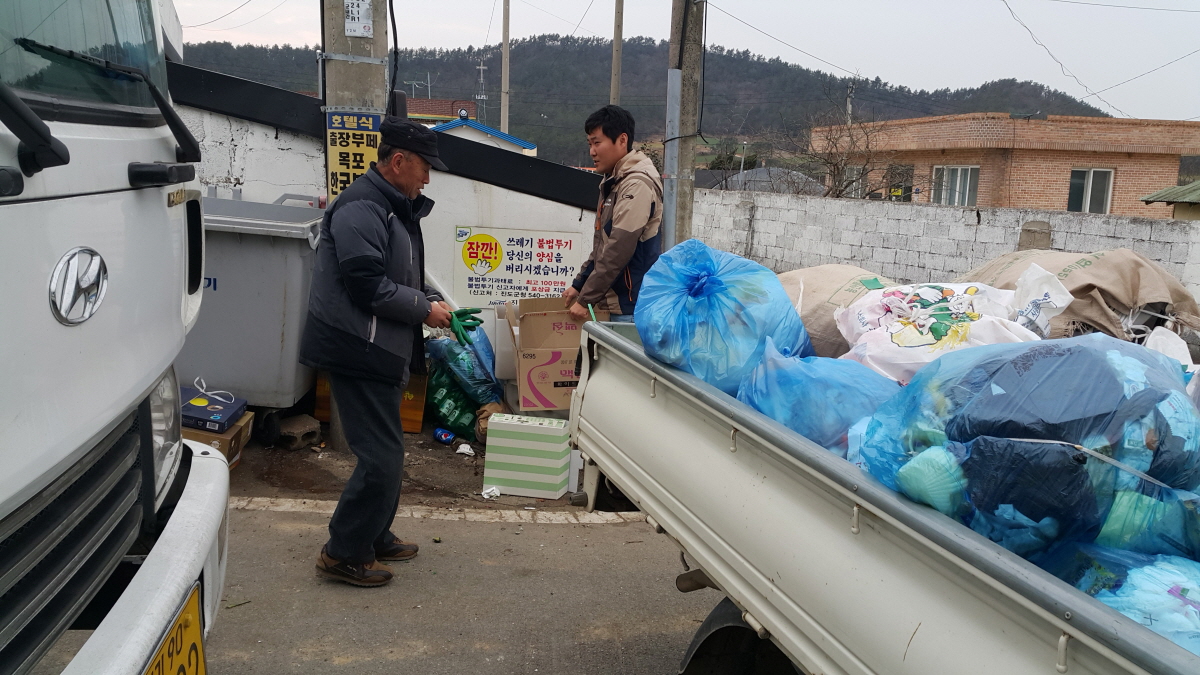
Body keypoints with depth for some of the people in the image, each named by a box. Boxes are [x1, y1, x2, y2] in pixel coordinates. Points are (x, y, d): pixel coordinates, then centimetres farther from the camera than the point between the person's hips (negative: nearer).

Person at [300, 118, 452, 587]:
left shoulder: (396, 209, 17)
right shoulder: (361, 208, -17)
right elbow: (368, 285, -23)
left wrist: (435, 302, 9)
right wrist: (424, 310, -13)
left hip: (382, 351, 11)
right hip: (359, 351, -11)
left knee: (386, 451, 18)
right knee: (380, 457, -8)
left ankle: (375, 537, 32)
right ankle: (344, 553, 4)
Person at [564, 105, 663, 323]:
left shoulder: (637, 185, -16)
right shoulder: (613, 182, 15)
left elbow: (619, 250, -21)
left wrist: (586, 299, -18)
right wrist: (579, 285, 20)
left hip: (631, 307, -9)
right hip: (613, 303, 9)